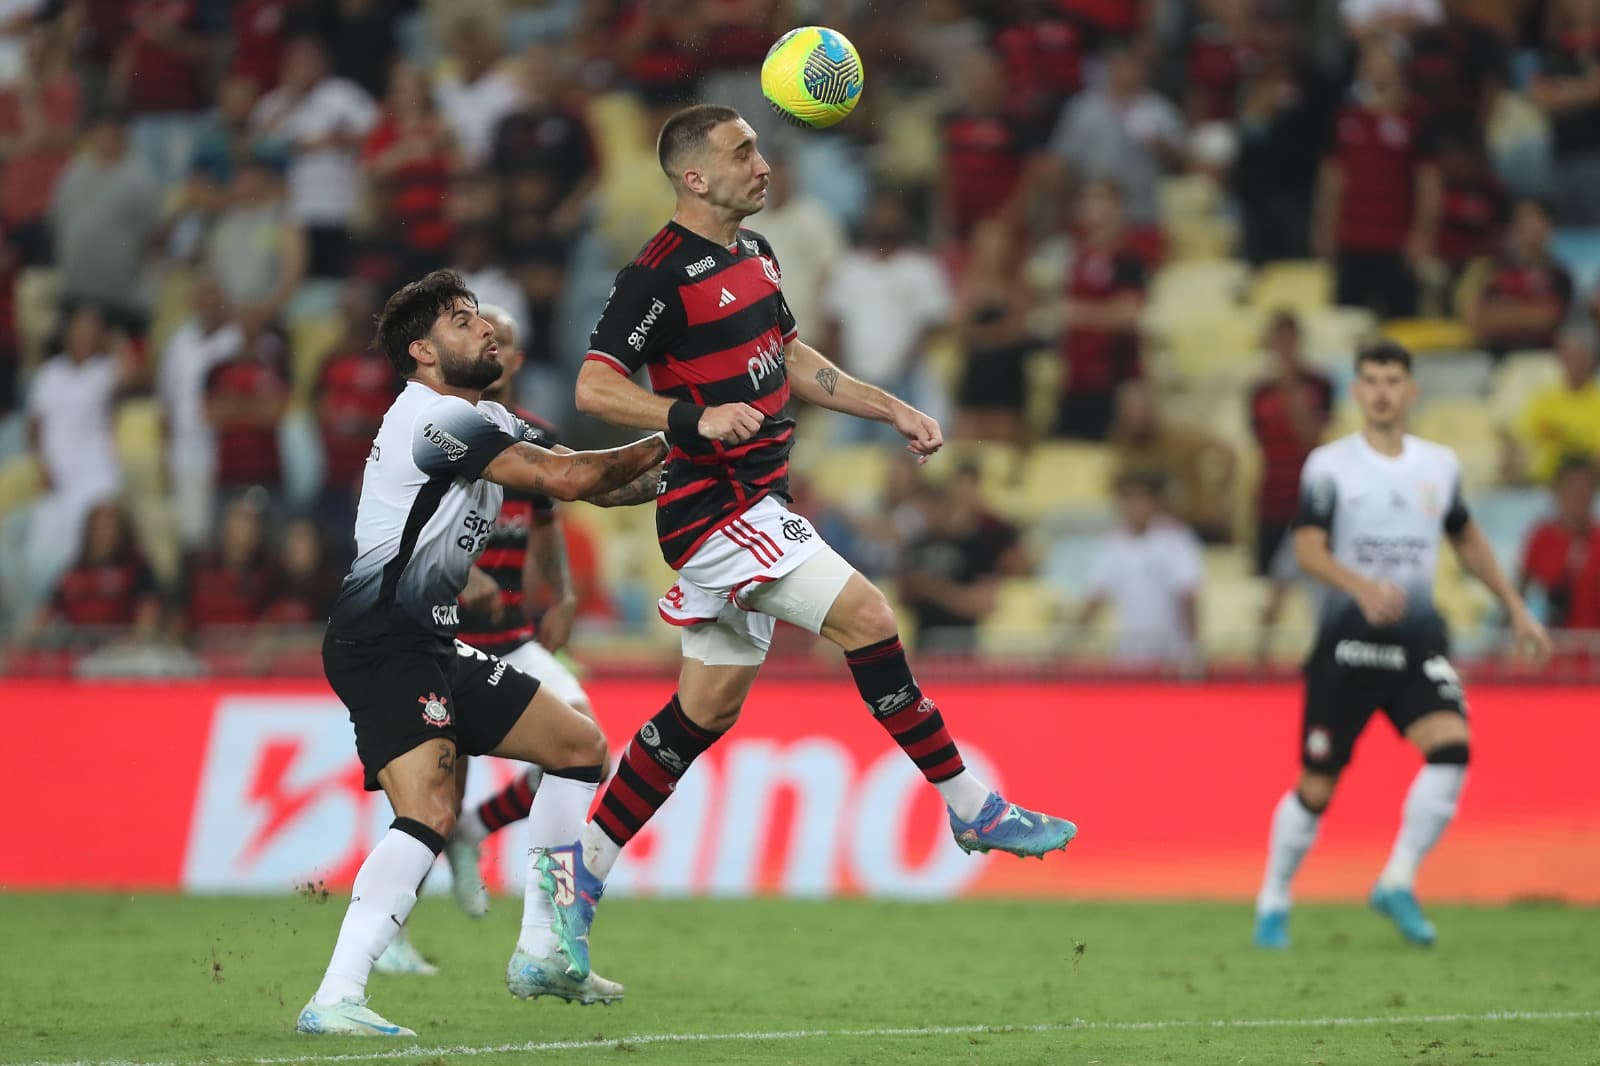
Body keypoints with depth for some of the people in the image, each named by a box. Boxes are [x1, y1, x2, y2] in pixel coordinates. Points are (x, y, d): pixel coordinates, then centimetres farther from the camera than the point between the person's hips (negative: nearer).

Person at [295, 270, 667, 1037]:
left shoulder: (485, 423, 18)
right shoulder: (435, 420, -15)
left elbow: (573, 478, 17)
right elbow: (565, 479, -18)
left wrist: (658, 468, 1)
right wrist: (664, 445, -5)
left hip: (432, 645, 11)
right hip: (382, 646, -11)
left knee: (580, 747, 16)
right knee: (429, 811, -27)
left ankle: (541, 958, 18)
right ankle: (335, 998, -32)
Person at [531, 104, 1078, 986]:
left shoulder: (753, 252, 14)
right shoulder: (661, 272, -15)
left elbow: (791, 362, 24)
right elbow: (594, 387, -20)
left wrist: (894, 412, 18)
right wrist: (694, 418, -32)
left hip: (755, 503, 10)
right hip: (715, 506, -10)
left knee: (709, 705, 12)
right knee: (868, 620, -15)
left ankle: (580, 874, 18)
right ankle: (972, 810, -6)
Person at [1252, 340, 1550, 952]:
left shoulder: (1440, 465, 9)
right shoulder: (1329, 466, -4)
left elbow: (1468, 540, 24)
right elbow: (1307, 551, -14)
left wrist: (1516, 609, 23)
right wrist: (1363, 588, -31)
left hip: (1418, 642, 3)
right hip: (1347, 645, -3)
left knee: (1451, 746, -22)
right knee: (1317, 786, 0)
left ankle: (1397, 884, -11)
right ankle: (1273, 903, 20)